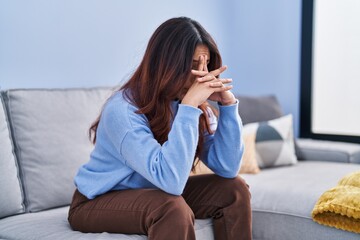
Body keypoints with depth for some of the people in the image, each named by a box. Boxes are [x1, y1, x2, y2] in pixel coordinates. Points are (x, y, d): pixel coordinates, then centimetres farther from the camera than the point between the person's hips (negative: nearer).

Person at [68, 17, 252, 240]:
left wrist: (227, 102, -21)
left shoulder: (194, 105, -7)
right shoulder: (123, 109, -28)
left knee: (233, 189, -8)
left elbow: (227, 168, -12)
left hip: (154, 194, 6)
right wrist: (189, 107, -38)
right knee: (172, 208, -33)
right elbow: (170, 180, -38)